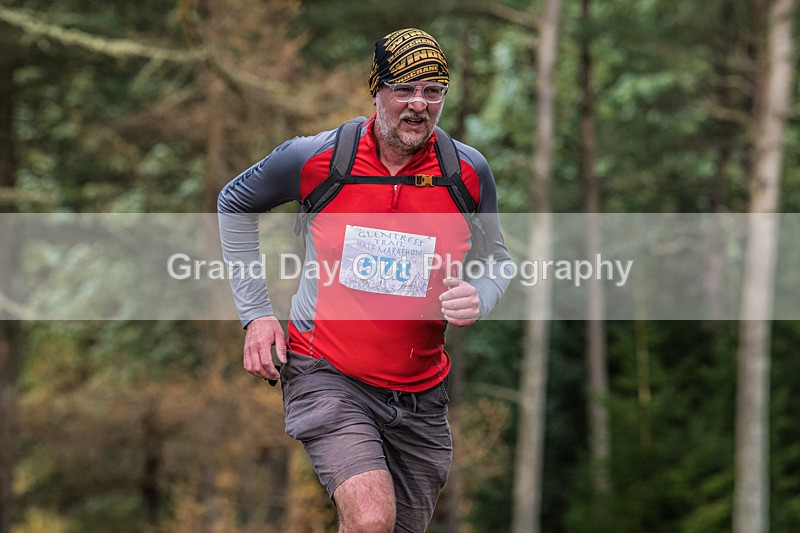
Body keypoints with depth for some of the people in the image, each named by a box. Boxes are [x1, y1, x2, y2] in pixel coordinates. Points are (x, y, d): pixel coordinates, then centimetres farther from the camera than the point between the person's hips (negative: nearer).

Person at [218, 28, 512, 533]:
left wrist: (477, 300, -13)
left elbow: (495, 260, 11)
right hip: (327, 374, -4)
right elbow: (235, 204, 9)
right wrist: (256, 312, 2)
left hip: (420, 393, 4)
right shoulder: (315, 158, -10)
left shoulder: (468, 172, -5)